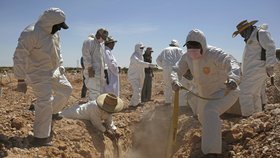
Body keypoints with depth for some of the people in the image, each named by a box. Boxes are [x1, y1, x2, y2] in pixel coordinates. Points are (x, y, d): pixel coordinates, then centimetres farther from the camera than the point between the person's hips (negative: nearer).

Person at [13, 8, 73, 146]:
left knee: (66, 90, 17)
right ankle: (40, 138, 2)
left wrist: (60, 67, 14)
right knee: (45, 102, -10)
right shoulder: (31, 33, -24)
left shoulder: (54, 33, 4)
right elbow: (19, 57, -24)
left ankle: (52, 112, 37)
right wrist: (21, 80, -24)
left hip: (53, 71, 9)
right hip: (38, 74, -9)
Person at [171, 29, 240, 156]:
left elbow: (231, 63, -47)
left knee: (210, 111, -36)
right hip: (203, 94, 8)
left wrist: (233, 79, -68)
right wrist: (175, 81, -38)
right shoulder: (187, 57, -11)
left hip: (224, 91, -8)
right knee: (202, 116, 29)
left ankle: (211, 151, -34)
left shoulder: (214, 54, -31)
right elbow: (176, 70, -14)